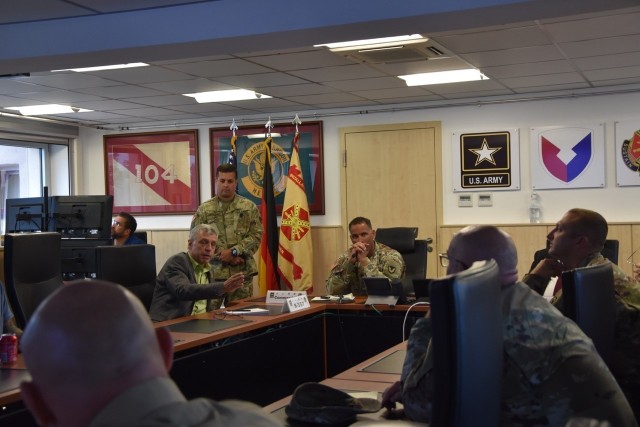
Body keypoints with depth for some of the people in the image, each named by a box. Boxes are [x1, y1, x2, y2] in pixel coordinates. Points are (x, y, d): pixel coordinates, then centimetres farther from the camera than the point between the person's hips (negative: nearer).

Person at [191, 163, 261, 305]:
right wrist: (222, 256, -10)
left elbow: (256, 235, 0)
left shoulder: (249, 207, 7)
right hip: (214, 272, -1)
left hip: (242, 272, 1)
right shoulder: (203, 210, 5)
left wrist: (233, 251, -12)